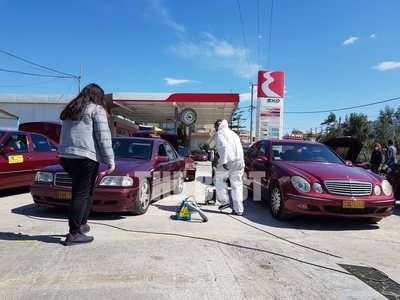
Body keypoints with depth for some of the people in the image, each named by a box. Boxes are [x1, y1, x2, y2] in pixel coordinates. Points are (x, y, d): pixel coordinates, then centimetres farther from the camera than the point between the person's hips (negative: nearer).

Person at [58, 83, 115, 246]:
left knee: (84, 190, 19)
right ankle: (74, 234, -1)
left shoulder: (69, 109, 24)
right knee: (82, 193, -3)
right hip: (85, 157, -7)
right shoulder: (97, 109, 1)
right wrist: (110, 161, -7)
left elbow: (66, 134, 24)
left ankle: (81, 224, 20)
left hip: (65, 156, 8)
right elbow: (103, 137, -8)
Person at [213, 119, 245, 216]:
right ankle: (238, 209, 5)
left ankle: (225, 201, 5)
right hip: (239, 162, 7)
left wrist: (223, 161, -19)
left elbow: (224, 146, -14)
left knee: (219, 179, 12)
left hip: (228, 161, -6)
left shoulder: (219, 133, 4)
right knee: (237, 184, 6)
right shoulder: (234, 134, 28)